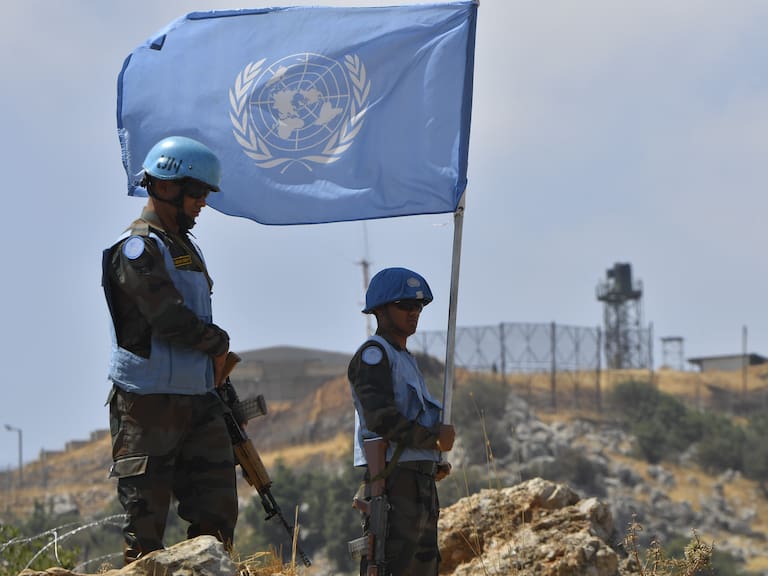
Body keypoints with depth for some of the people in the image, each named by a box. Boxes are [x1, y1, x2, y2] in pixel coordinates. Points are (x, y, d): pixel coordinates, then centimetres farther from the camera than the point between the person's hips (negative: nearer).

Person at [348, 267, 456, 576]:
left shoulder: (406, 358, 23)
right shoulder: (373, 354, -7)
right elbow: (382, 419, -19)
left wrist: (434, 464, 12)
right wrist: (435, 438, -11)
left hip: (419, 481, 10)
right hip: (394, 479, -10)